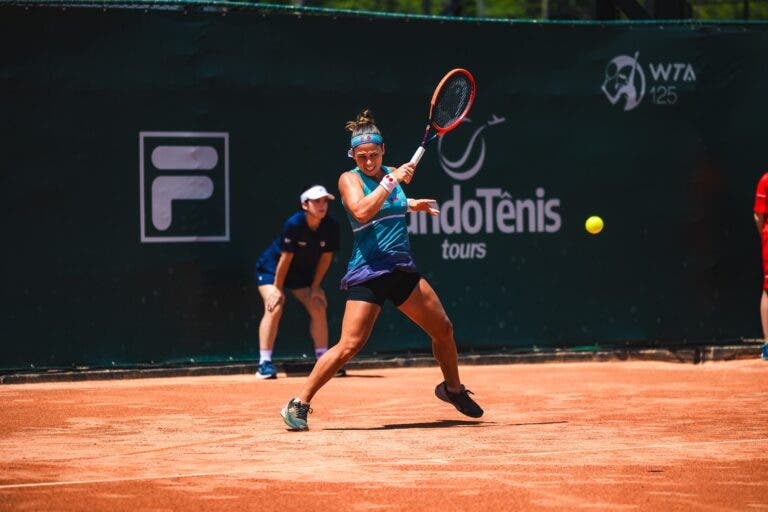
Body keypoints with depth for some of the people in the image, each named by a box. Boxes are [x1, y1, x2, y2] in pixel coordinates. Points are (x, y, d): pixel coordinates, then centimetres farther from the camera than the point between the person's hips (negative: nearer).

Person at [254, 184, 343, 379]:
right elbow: (286, 257, -24)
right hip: (271, 268, -6)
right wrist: (277, 288, -17)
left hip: (302, 272, 6)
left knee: (318, 308, -3)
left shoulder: (331, 226, -17)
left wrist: (315, 287, -6)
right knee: (275, 307, -22)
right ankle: (264, 363, -20)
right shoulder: (294, 224, -31)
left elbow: (326, 257, -7)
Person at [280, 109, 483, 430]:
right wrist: (391, 181, -25)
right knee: (350, 345, -16)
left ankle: (452, 389, 35)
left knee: (443, 330, 11)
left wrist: (411, 205, 29)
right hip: (368, 273, -7)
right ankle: (298, 405, -9)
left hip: (403, 271, 7)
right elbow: (361, 211, -26)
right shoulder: (350, 179, -6)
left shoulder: (391, 174, 12)